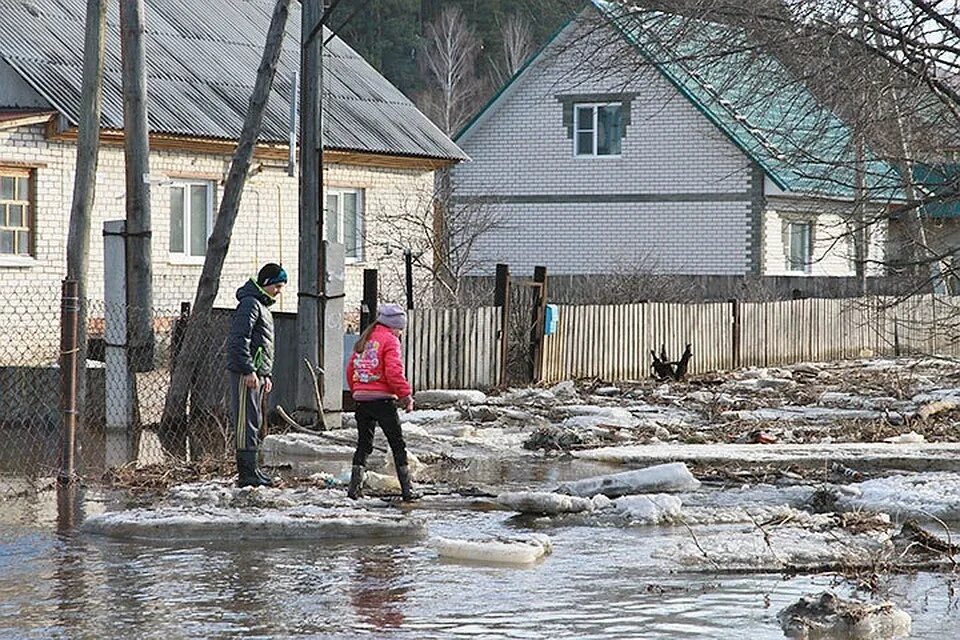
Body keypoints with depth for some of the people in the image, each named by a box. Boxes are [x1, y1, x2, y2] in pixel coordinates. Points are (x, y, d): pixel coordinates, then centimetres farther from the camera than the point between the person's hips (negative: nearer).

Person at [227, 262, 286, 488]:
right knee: (247, 423, -11)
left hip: (256, 375, 11)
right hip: (245, 374, -11)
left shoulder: (263, 306, 22)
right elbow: (239, 340, -20)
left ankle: (251, 469, 17)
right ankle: (247, 473, -12)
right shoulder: (250, 304, -11)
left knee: (255, 424, 12)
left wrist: (267, 374, 25)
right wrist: (249, 370, -23)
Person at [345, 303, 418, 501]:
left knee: (364, 444, 13)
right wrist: (406, 395, -9)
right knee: (398, 445, 0)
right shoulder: (389, 340, -7)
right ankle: (407, 490, -2)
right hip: (383, 399, -6)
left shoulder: (365, 340, 15)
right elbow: (394, 372, -16)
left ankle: (355, 486, 6)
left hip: (362, 400, 6)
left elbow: (351, 369, 15)